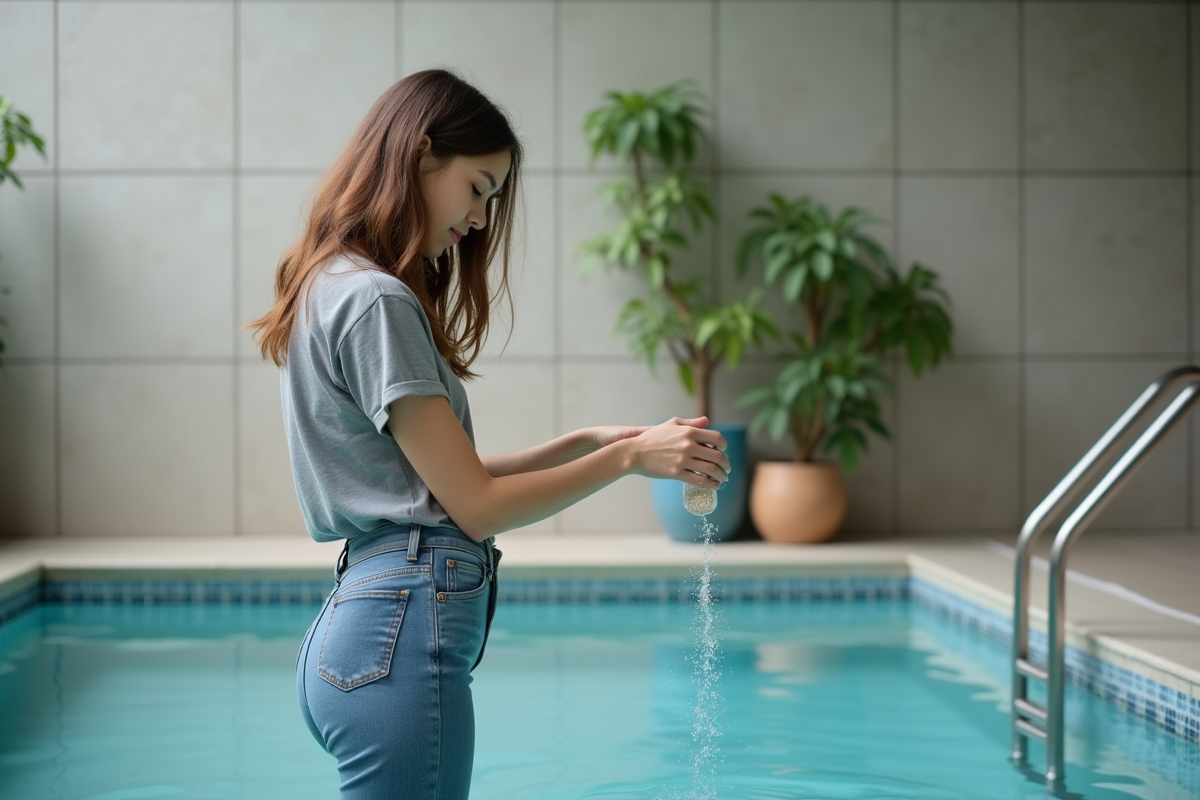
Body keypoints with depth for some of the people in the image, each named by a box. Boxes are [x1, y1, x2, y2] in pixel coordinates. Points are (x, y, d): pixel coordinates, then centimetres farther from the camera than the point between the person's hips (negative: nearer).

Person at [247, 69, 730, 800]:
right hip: (406, 633, -10)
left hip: (358, 628, 10)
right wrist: (630, 458, -4)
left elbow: (442, 479, 17)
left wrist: (585, 442, 13)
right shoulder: (376, 301, -13)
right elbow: (475, 505, -11)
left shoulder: (332, 289, 17)